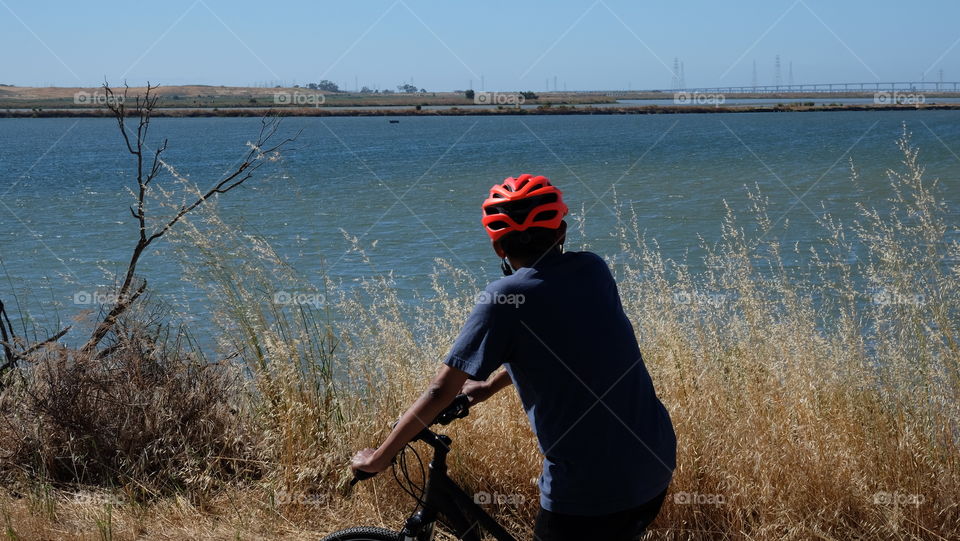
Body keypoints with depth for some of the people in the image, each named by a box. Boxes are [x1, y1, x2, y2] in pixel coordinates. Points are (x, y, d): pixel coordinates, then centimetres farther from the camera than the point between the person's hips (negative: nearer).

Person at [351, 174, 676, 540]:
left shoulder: (503, 300, -11)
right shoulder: (594, 269, 5)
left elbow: (441, 391, -10)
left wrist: (378, 458, 0)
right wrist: (490, 385, 33)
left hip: (588, 490, -6)